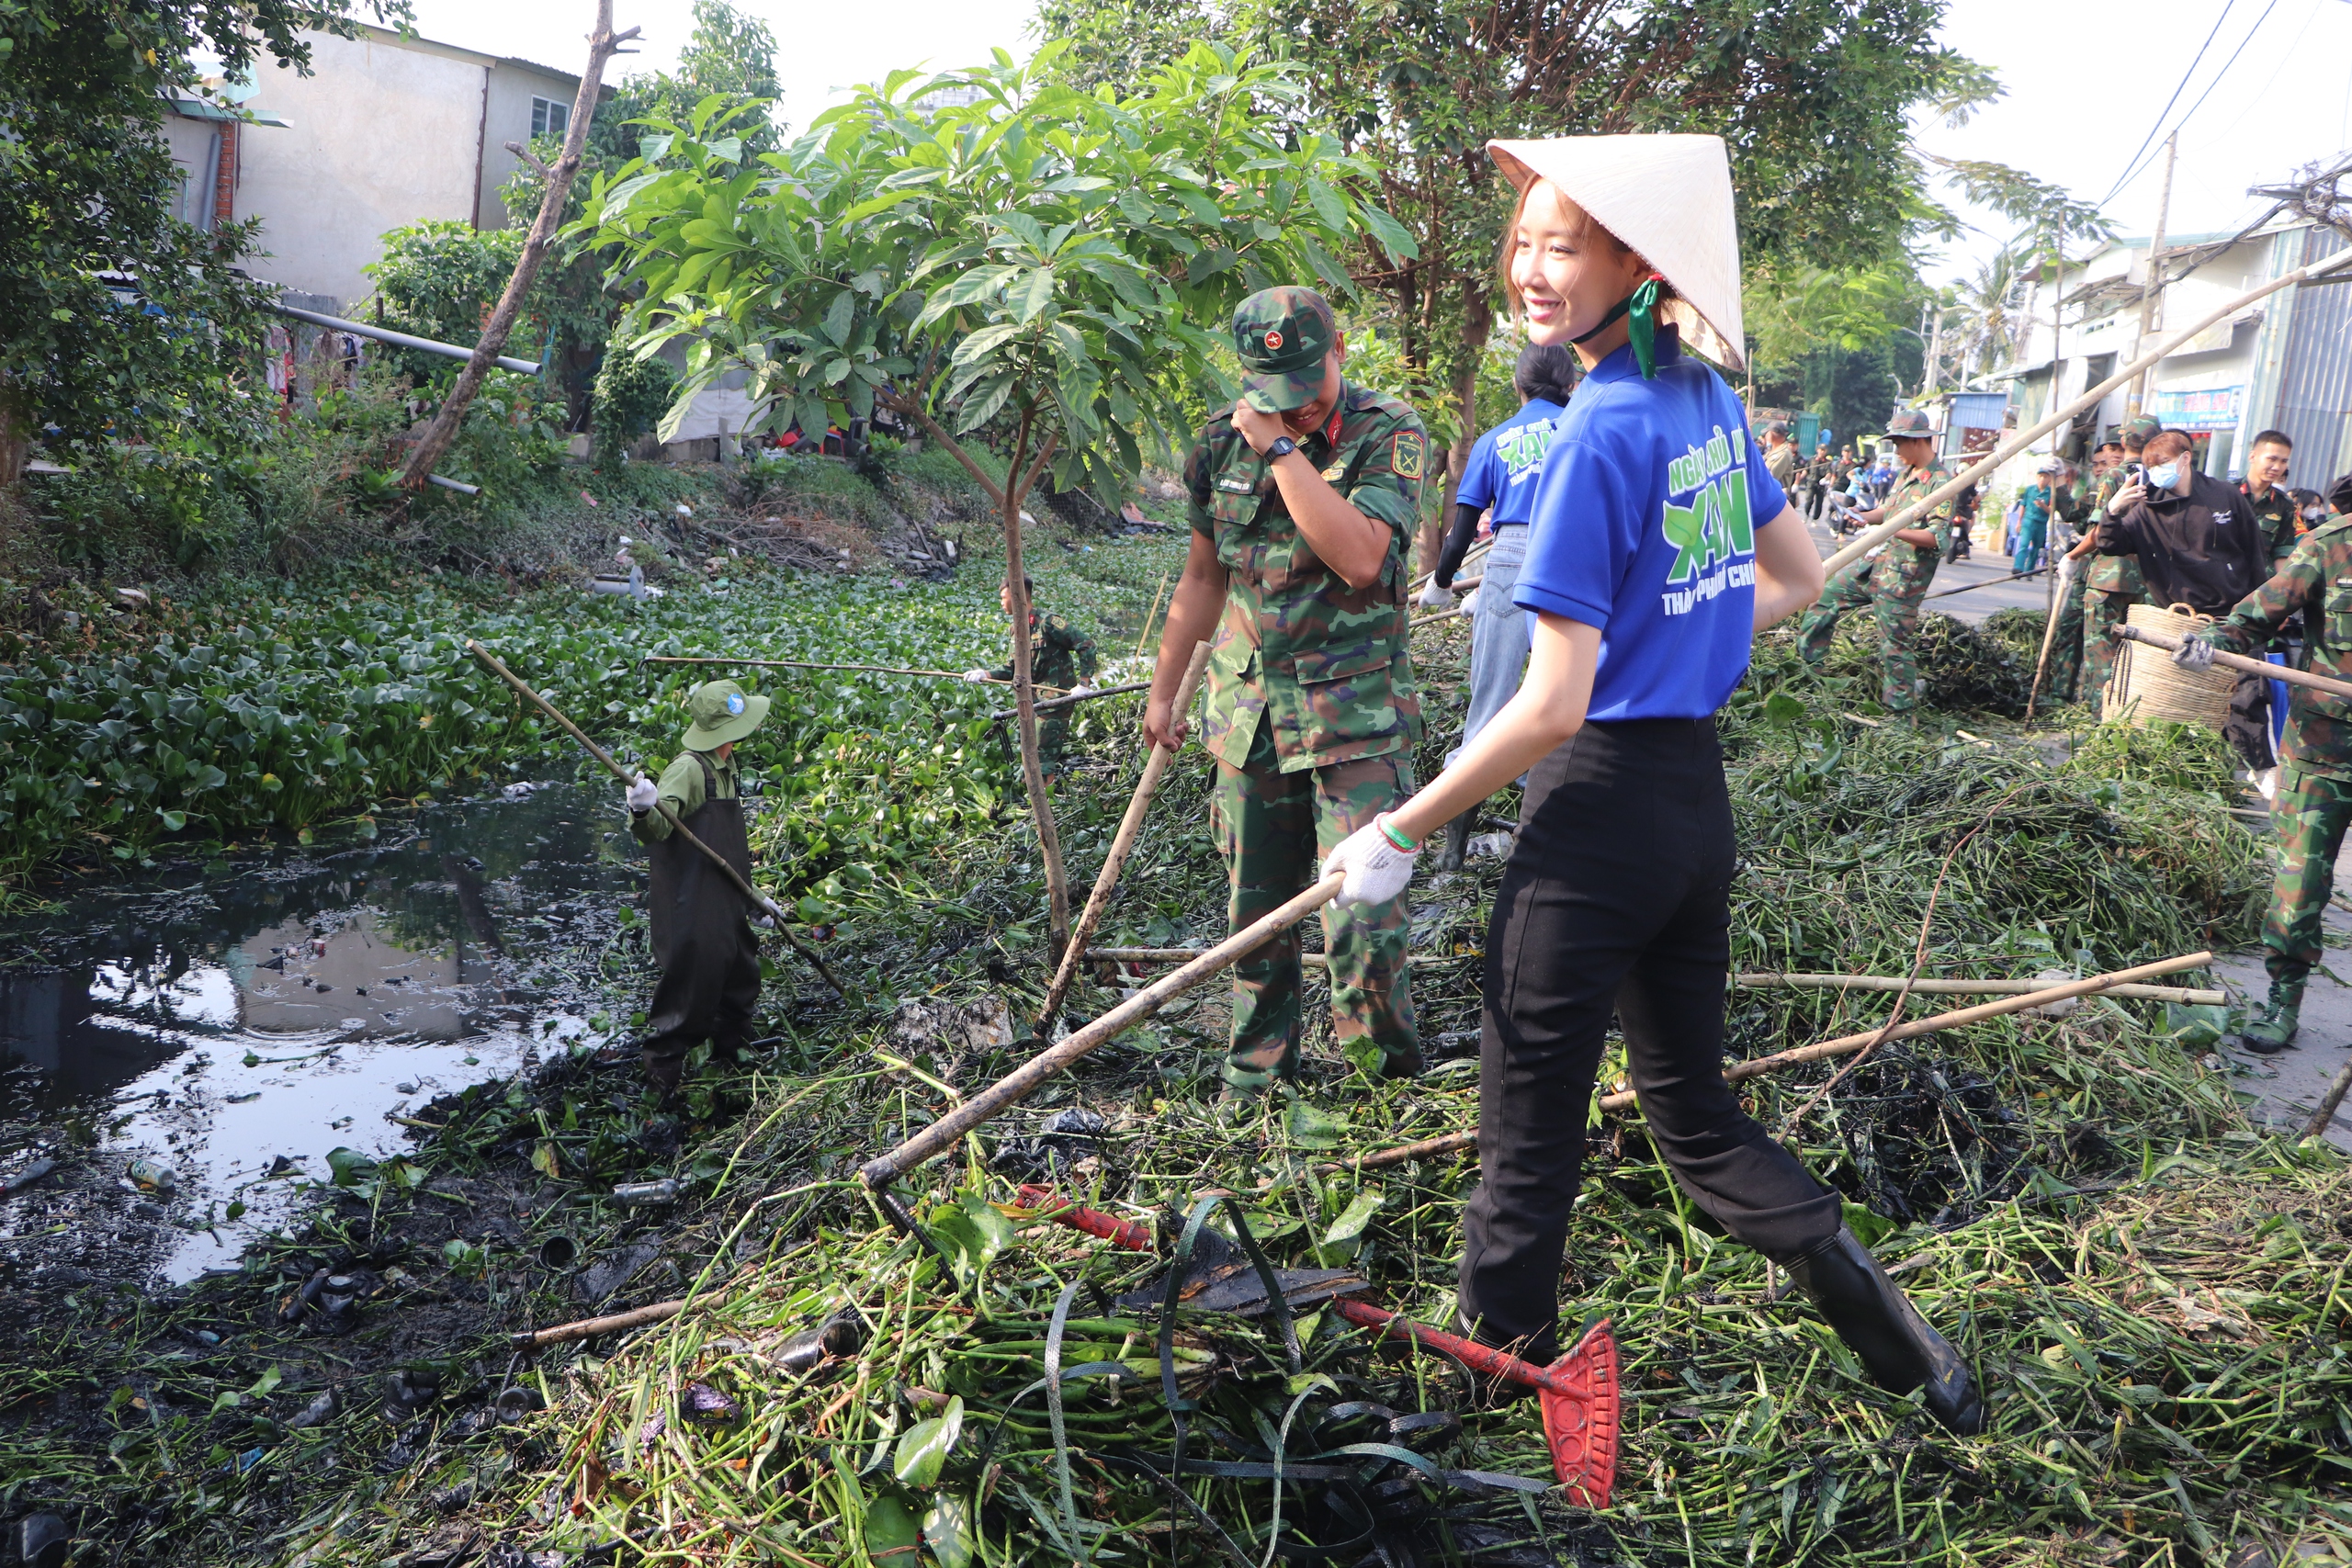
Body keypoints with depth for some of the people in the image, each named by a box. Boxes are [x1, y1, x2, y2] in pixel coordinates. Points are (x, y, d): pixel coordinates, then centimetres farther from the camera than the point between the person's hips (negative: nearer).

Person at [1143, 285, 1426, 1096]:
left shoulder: (1388, 435, -9)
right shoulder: (1225, 440, 6)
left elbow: (1359, 558, -26)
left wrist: (1282, 448, -22)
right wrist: (1163, 689, 19)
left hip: (1355, 716, -4)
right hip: (1248, 710, 5)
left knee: (1362, 917, -8)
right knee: (1255, 909, 13)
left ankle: (1384, 1082, 14)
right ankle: (1256, 1064, 31)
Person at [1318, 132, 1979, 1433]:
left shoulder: (1600, 433, -18)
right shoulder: (1706, 399, 6)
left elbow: (1552, 705, -21)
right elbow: (1797, 577, 20)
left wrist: (1398, 836, -14)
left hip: (1600, 804, -8)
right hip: (1699, 796, 8)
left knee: (1528, 1134, 7)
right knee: (1694, 1109, 21)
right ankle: (1893, 1333, 23)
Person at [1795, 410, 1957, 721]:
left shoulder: (1940, 483, -17)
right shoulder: (1907, 473, 12)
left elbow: (1939, 538, -23)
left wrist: (1894, 530, -29)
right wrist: (1866, 517, 6)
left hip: (1902, 578, -10)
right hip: (1878, 561, 10)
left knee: (1894, 646, -5)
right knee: (1828, 595, 16)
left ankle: (1902, 715, 4)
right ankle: (1807, 666, 27)